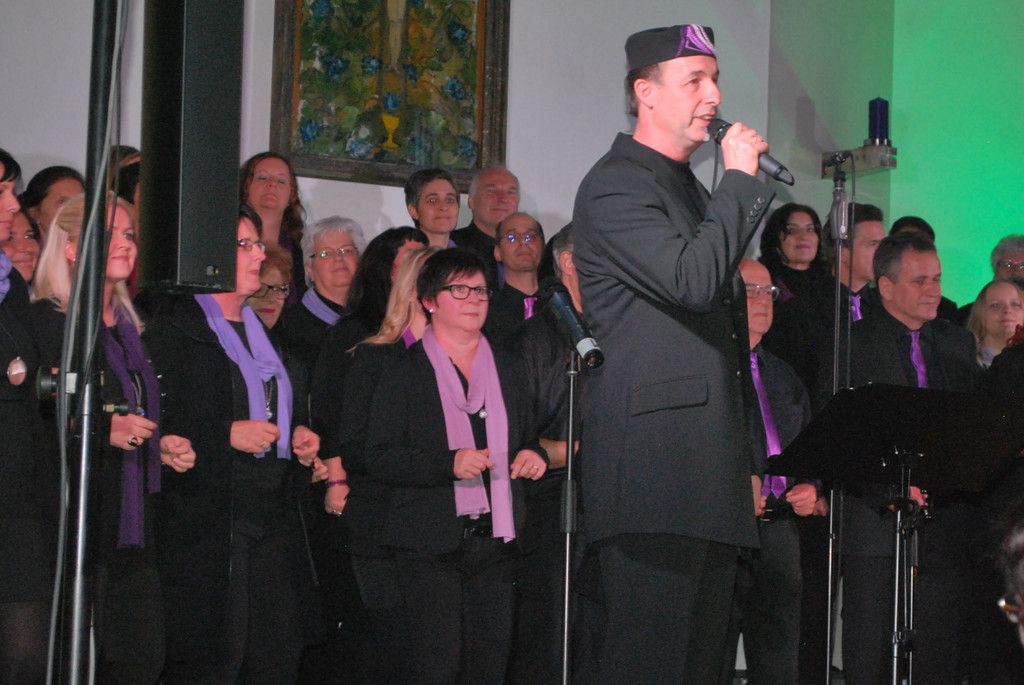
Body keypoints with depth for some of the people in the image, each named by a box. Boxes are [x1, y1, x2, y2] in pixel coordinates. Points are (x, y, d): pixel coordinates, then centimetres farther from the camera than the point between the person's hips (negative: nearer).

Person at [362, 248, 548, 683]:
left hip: (494, 542, 5)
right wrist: (449, 464, -20)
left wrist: (532, 455, 5)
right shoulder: (404, 372, -1)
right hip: (430, 544, -5)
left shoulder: (505, 371, 17)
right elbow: (379, 458, -8)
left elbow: (526, 438, 29)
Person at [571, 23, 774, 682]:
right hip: (652, 464, -9)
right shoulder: (615, 187, -6)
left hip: (710, 470, 9)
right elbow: (692, 280, -21)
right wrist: (741, 180, -10)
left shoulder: (694, 192, 23)